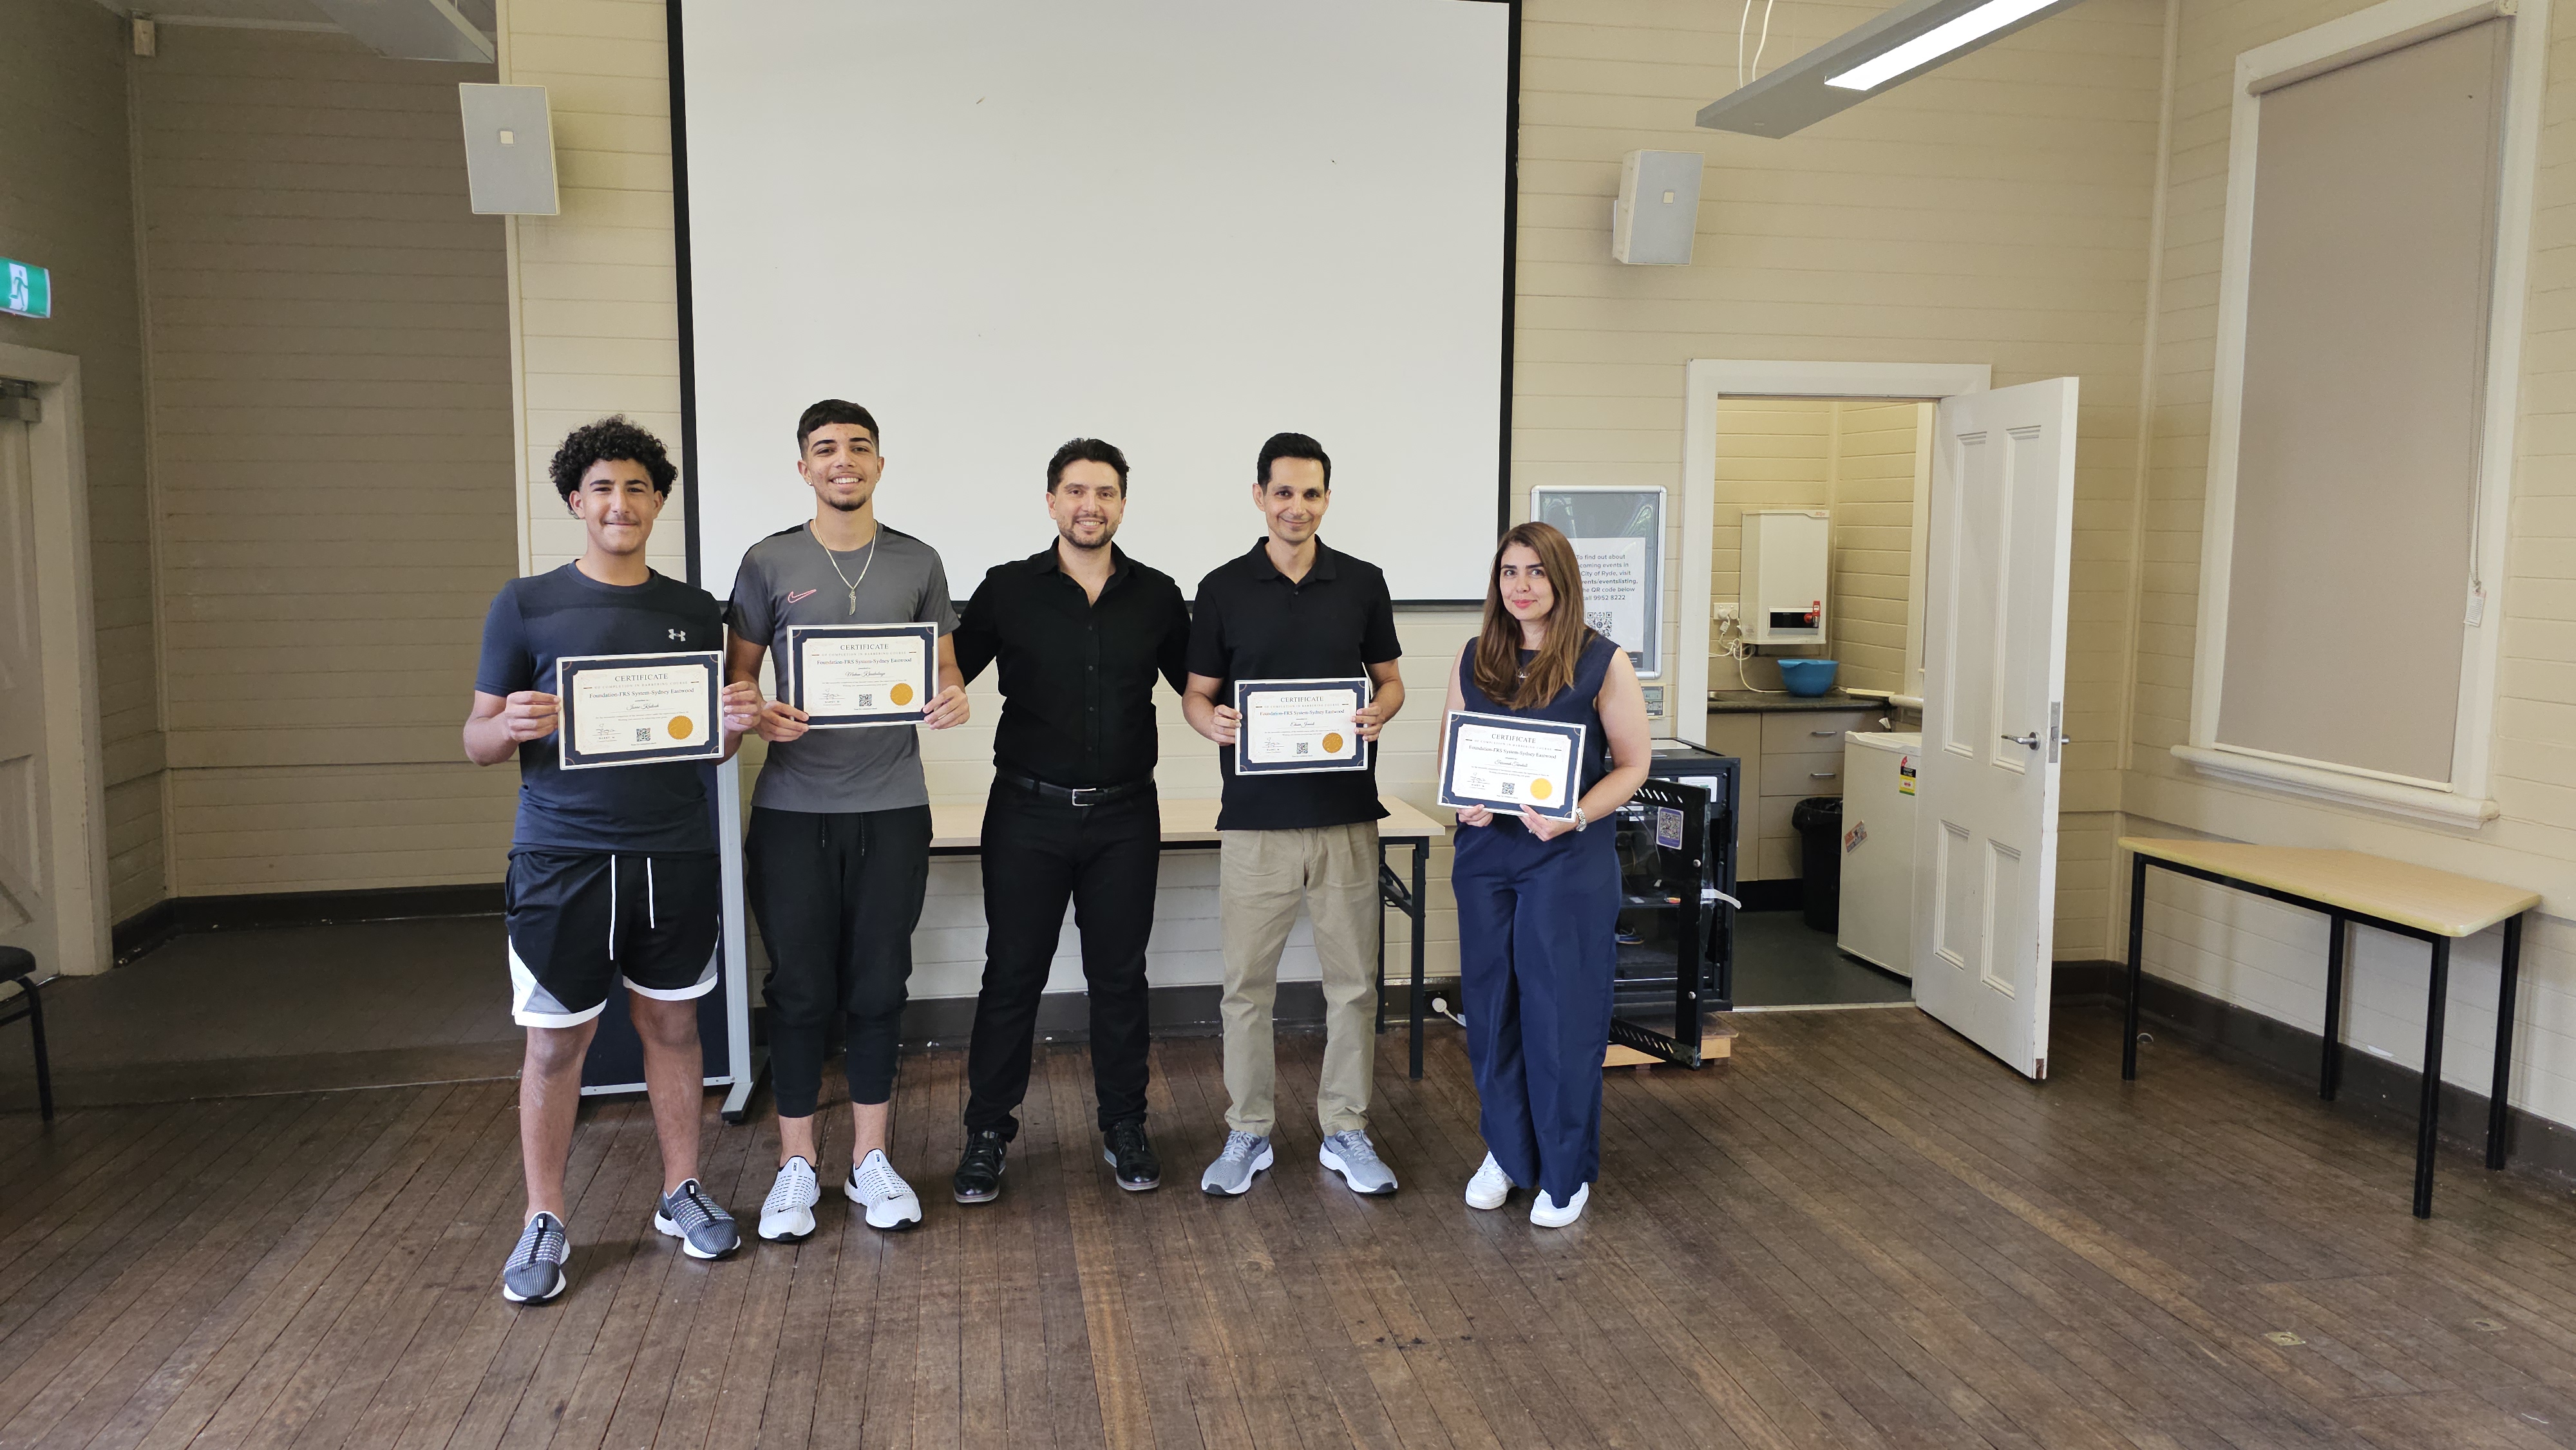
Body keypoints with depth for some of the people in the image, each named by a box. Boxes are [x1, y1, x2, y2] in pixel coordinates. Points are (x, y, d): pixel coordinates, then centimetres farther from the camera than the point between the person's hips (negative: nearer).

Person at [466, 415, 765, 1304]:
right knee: (555, 1041, 3)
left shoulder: (694, 612, 9)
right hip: (562, 857, -2)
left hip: (676, 855, 2)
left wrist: (739, 722, -9)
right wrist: (510, 727, -20)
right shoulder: (527, 605, 1)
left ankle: (682, 1194, 25)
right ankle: (544, 1223, 17)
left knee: (672, 1026, 10)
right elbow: (477, 740, 3)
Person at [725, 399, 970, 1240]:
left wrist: (953, 699, -12)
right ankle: (797, 1164, 19)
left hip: (891, 807, 1)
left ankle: (871, 1159, 22)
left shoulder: (917, 563, 7)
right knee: (800, 989, 4)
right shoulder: (768, 563, 3)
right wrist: (760, 717, -18)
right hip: (793, 809, -1)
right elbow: (737, 677, 4)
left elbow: (944, 671, 11)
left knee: (878, 987, 8)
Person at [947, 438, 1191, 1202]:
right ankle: (988, 1132, 19)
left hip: (1124, 815, 1)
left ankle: (1124, 1126, 25)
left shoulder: (1157, 595, 4)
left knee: (1119, 973, 11)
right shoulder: (1008, 589, 0)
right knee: (1012, 972, 5)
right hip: (1029, 810, -1)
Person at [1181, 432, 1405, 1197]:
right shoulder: (1223, 588, 1)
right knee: (1247, 984, 5)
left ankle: (1346, 1131, 21)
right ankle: (1248, 1133, 20)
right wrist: (1213, 722, -19)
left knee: (1352, 981, 7)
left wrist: (1378, 714, -12)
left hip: (1346, 816, 1)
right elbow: (1196, 694, 4)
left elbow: (1389, 680, 11)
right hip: (1256, 819, -1)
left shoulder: (1363, 583, 5)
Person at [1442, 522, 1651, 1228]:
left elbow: (1632, 765, -3)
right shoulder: (1474, 660, 7)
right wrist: (1462, 800, -8)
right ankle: (1505, 1151, 29)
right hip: (1484, 853, 4)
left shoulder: (1602, 662, -4)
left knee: (1562, 1011, 1)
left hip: (1569, 858, -4)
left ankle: (1567, 1171, 18)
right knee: (1491, 1006, 10)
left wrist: (1576, 815, -18)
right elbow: (1450, 752, 13)